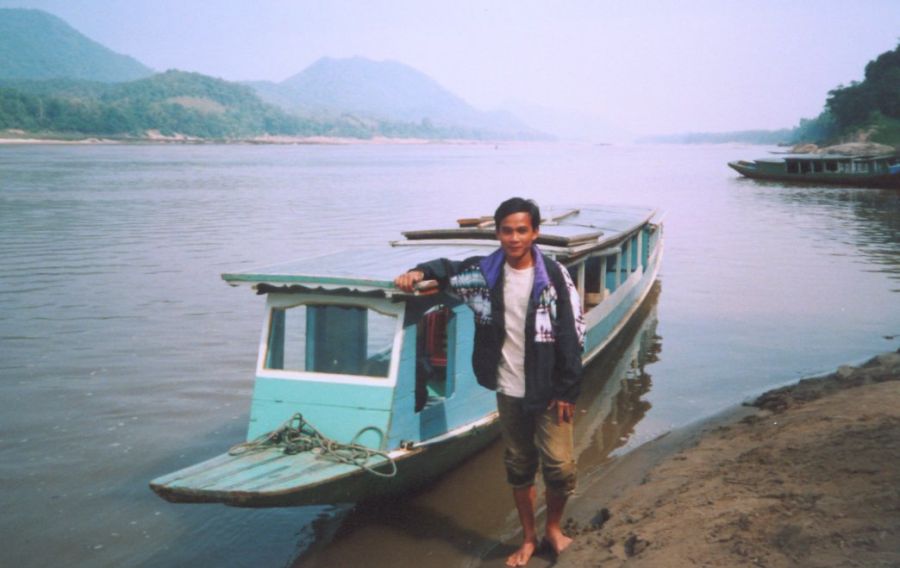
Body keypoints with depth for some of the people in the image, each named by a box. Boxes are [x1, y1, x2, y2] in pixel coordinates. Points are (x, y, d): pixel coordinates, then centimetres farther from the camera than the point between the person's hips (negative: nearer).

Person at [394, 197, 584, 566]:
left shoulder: (554, 276, -11)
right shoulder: (485, 272, -2)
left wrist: (567, 391, -11)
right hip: (508, 391, 3)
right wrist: (419, 272, -5)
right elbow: (448, 269, 17)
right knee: (519, 467, 15)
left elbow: (571, 336, -10)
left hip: (548, 391, -3)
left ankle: (553, 527, 25)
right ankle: (529, 537, 32)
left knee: (560, 467, -4)